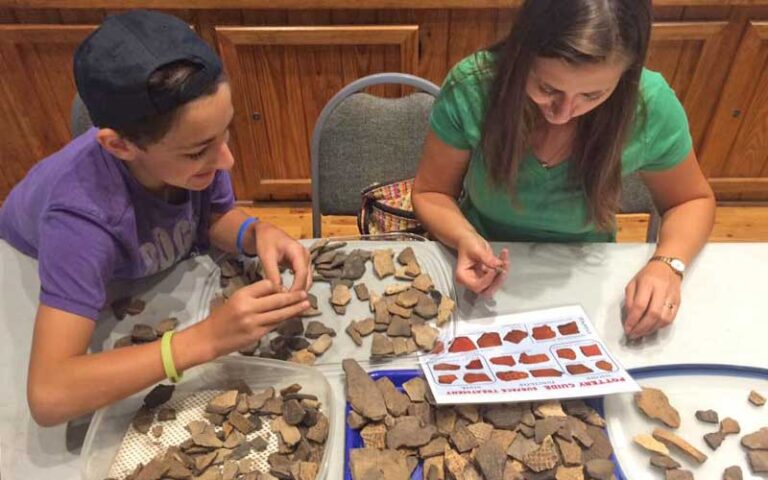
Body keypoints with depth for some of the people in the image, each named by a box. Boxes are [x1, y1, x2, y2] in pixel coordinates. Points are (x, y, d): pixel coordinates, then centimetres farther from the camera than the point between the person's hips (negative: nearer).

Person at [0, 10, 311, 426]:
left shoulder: (189, 139, -34)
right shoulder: (81, 217, -46)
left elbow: (216, 216, -13)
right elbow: (47, 396, -48)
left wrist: (258, 234, -36)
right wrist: (205, 338, -54)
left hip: (156, 269, 3)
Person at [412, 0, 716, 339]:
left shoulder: (651, 107, -17)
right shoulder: (471, 88, -20)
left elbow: (692, 201, 0)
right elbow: (430, 193, -7)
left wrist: (668, 263, -17)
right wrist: (463, 238, -26)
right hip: (484, 279, 0)